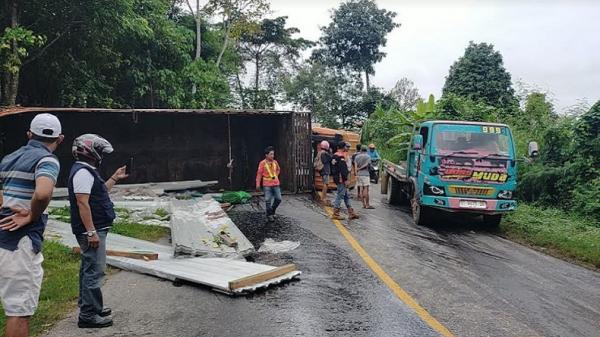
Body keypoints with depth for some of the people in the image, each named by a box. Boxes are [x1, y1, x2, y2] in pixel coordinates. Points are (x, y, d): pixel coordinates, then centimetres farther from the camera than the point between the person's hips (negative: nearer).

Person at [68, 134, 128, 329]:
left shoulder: (87, 171, 17)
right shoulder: (83, 172, -16)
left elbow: (98, 194, 27)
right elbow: (82, 203, -23)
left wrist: (114, 179, 27)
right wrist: (91, 232, -25)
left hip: (93, 229, 11)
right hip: (91, 230, -11)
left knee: (89, 269, 19)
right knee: (95, 270, -8)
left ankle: (88, 307, 31)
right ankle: (88, 315, -3)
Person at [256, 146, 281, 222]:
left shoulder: (275, 162, 5)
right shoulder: (262, 163, -8)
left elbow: (278, 169, 25)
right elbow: (259, 174, -6)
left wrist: (276, 176, 12)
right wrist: (258, 184, -9)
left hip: (276, 184, 4)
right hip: (267, 185, -4)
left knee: (278, 199, 4)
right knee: (268, 200, -3)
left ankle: (272, 211, 27)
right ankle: (269, 215, 11)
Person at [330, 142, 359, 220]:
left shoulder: (335, 155, 15)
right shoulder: (341, 156, -17)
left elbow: (333, 168, 21)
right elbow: (343, 169, -22)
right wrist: (346, 179, -20)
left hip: (336, 178, 11)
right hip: (341, 179, -11)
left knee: (346, 195, 14)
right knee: (340, 195, -5)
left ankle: (351, 213, 18)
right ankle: (335, 213, -1)